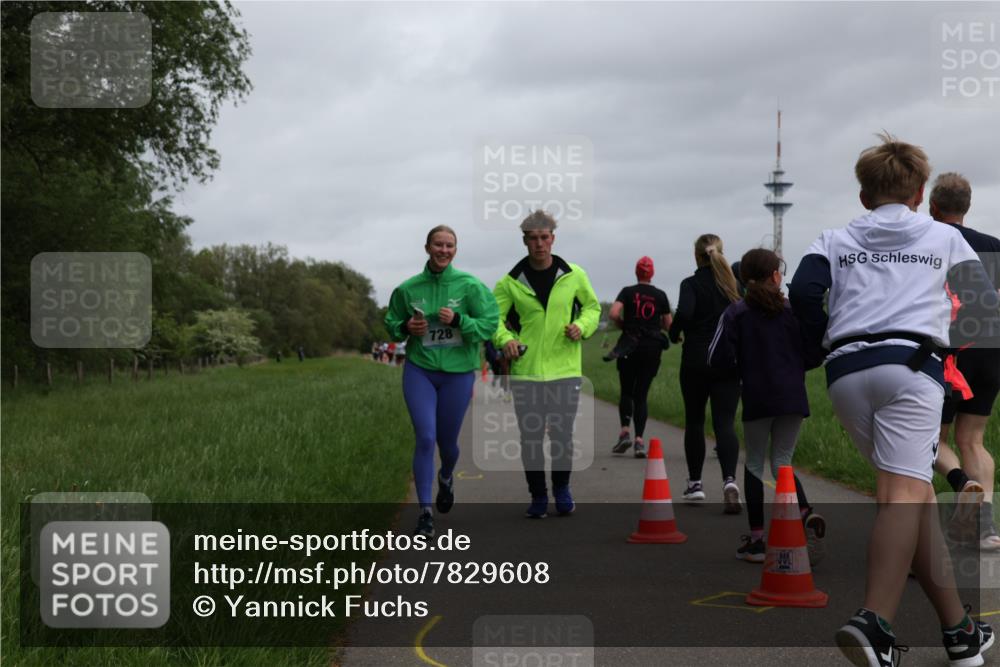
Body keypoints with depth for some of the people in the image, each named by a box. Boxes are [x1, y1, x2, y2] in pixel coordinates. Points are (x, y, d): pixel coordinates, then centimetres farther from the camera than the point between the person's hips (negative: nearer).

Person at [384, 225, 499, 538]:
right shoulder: (408, 288, -2)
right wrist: (405, 327, -11)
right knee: (425, 438, -11)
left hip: (458, 372, 0)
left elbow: (489, 324, -9)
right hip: (419, 371, 0)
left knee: (447, 441, 13)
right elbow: (391, 323, 10)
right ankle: (425, 511, -4)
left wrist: (458, 320, -23)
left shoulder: (470, 286, -7)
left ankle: (446, 477, 49)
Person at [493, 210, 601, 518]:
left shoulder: (574, 275, 2)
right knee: (530, 437, 4)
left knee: (562, 435, 3)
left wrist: (582, 326, -6)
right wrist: (505, 338, -17)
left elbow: (592, 306, 14)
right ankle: (538, 496, 21)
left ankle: (561, 488, 28)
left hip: (565, 369, 0)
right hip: (525, 371, 0)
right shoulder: (511, 282, 0)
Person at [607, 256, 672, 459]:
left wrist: (623, 324, 4)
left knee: (626, 392, 13)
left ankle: (624, 432, -4)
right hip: (652, 347, 1)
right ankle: (639, 440, -7)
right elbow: (668, 324, 5)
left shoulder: (627, 292, -2)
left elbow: (613, 314, -15)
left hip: (629, 346, -1)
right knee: (641, 394, 4)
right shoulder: (660, 295, 3)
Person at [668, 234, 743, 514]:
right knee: (725, 422, -3)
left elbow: (684, 312, -22)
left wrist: (674, 333, -4)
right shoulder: (734, 283, 4)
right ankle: (730, 480, -25)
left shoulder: (692, 283, -6)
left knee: (694, 421, 13)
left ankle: (695, 483, 20)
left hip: (696, 361, -2)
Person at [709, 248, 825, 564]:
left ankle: (756, 538, 9)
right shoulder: (794, 311, 1)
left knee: (755, 464, 10)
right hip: (792, 398, 2)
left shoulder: (736, 313, -3)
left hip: (757, 399, -2)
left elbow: (719, 358, -8)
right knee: (782, 461, 12)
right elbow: (814, 355, 1)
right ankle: (806, 514, -13)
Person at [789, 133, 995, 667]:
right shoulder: (944, 236, 19)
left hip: (846, 373, 3)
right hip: (909, 364, -3)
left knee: (915, 492, 10)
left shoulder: (836, 239, 19)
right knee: (904, 493, -14)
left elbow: (803, 293, 2)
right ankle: (874, 622, -36)